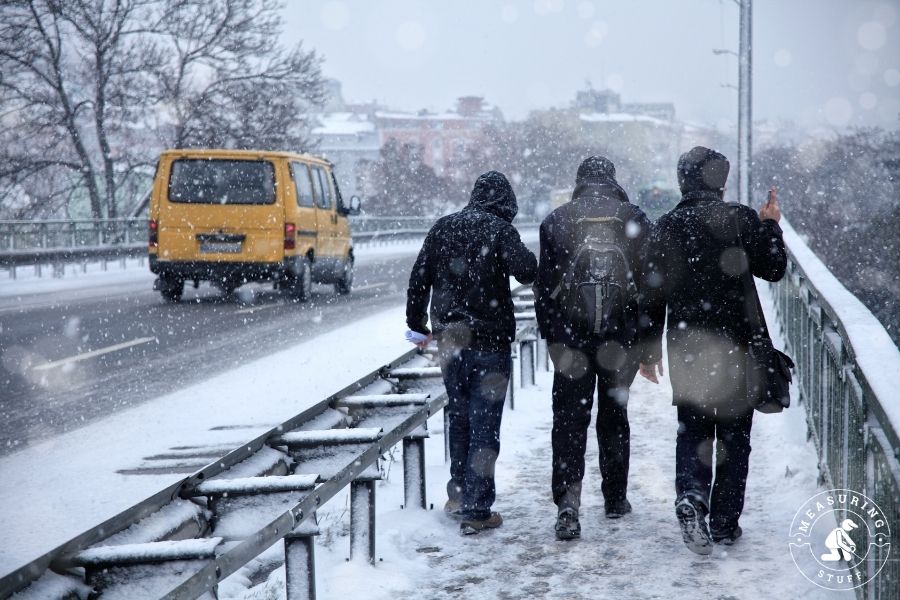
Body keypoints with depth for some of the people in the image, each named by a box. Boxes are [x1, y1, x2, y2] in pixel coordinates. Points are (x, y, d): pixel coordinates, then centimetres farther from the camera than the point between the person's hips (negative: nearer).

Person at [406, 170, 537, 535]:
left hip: (449, 339, 5)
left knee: (459, 416, 20)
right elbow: (526, 271, -22)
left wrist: (416, 322, 20)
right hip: (489, 340, -5)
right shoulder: (499, 230, -10)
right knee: (485, 424, -1)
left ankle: (458, 494, 29)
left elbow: (419, 278, 9)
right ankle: (476, 510, -2)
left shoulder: (442, 229, 7)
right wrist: (526, 256, 0)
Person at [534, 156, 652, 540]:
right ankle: (615, 497, 24)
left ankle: (567, 502, -13)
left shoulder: (556, 221, 1)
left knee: (569, 419, 0)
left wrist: (551, 336, 7)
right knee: (614, 416, 15)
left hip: (570, 337, -1)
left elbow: (544, 286, 0)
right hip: (621, 336, 1)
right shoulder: (635, 220, 2)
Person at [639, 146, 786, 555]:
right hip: (735, 345, -1)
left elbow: (651, 294, 1)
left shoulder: (667, 226, -1)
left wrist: (649, 350, 8)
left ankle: (690, 497, -15)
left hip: (685, 348, 1)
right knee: (733, 434, 10)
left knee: (692, 428, 11)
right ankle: (725, 524, 12)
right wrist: (771, 226, 14)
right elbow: (773, 269, 0)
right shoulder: (742, 219, -7)